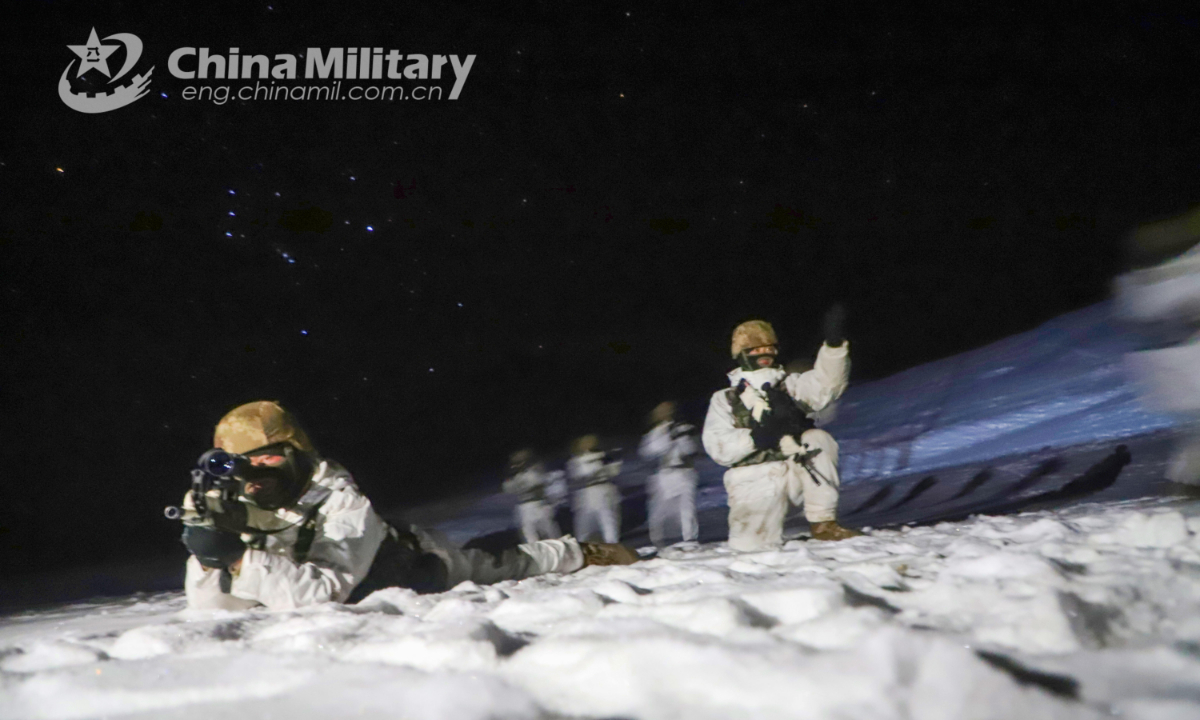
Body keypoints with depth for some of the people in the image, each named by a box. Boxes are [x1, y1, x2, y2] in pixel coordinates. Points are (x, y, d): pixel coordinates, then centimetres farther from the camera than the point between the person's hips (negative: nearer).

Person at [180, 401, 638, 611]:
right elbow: (210, 608, -24)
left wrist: (240, 559, -60)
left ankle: (582, 555, 45)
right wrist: (210, 555, -46)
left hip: (427, 572, -4)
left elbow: (321, 594, -50)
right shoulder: (236, 514, -20)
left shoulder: (342, 504, -40)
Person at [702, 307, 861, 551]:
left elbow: (825, 384, -8)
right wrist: (756, 437, -23)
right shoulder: (725, 400, 9)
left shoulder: (790, 386, 13)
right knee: (752, 544, -17)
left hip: (796, 470, 1)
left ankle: (823, 523, -20)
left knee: (818, 439, -27)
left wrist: (834, 343, -25)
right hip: (755, 480, -1)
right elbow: (717, 447, -7)